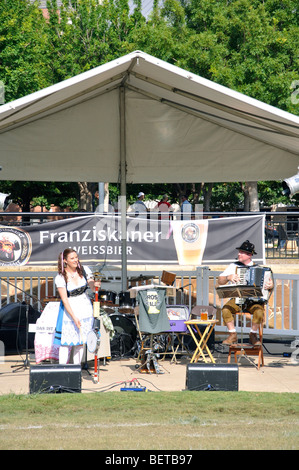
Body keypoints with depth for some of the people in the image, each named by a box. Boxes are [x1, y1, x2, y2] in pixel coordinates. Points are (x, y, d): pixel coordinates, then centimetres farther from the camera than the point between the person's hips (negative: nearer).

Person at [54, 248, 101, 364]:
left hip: (85, 307, 3)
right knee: (66, 342, -6)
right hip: (69, 309, -3)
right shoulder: (60, 278, -15)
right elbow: (64, 300, -16)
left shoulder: (85, 270, -5)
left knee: (80, 341, 6)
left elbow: (92, 287, -1)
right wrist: (74, 318, -21)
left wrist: (95, 285, -26)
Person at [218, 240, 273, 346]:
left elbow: (270, 282, 4)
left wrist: (270, 285, -20)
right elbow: (220, 281, 5)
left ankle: (253, 335, -8)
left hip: (255, 300, -1)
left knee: (259, 312, -33)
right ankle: (233, 335, -11)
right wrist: (228, 277, -15)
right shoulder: (233, 266, 9)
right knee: (225, 309, -29)